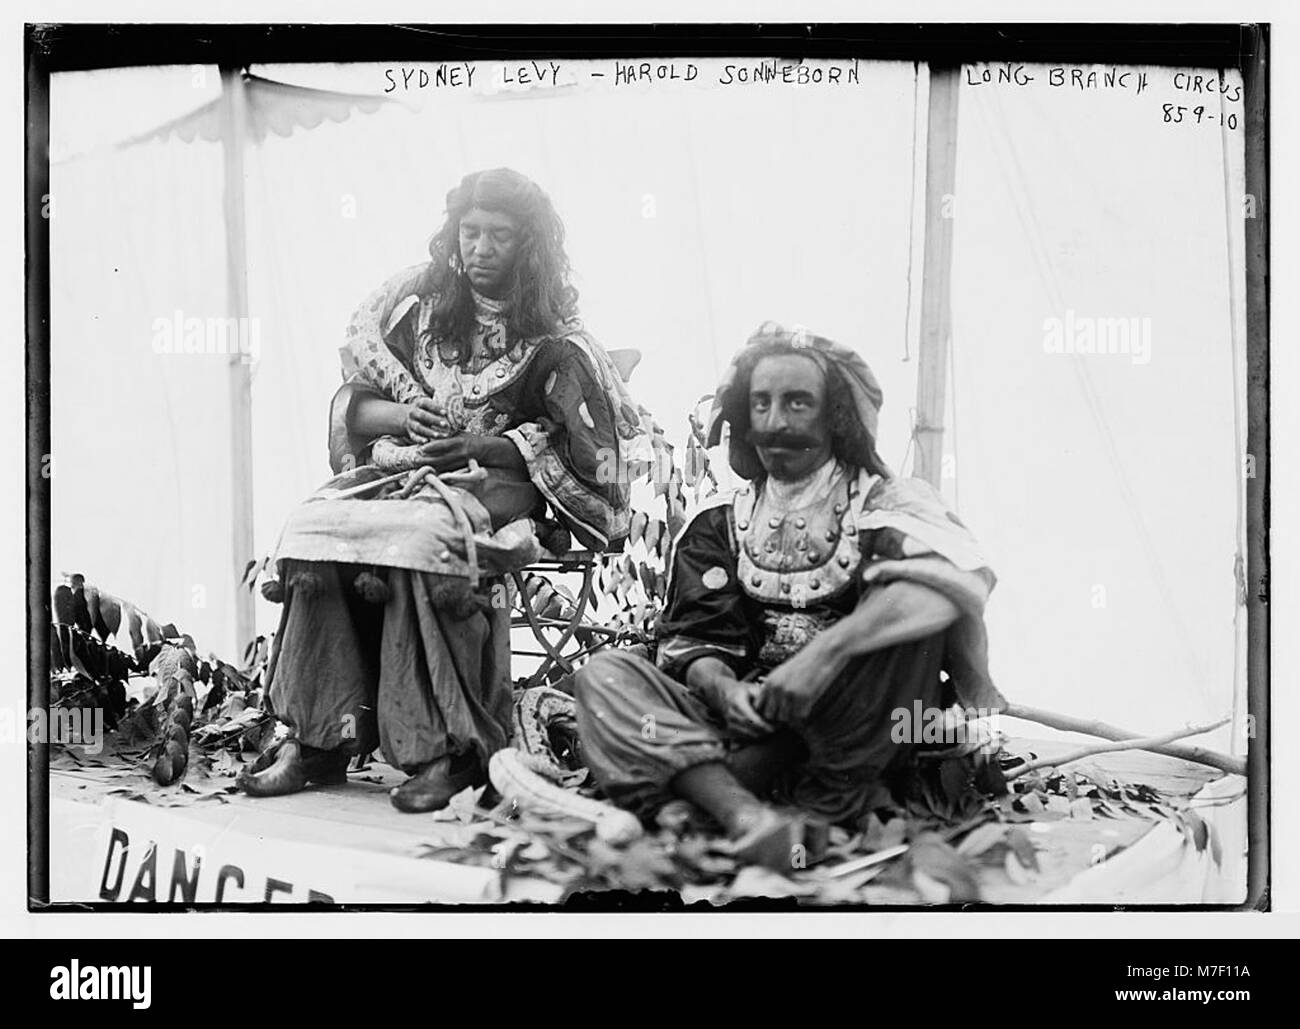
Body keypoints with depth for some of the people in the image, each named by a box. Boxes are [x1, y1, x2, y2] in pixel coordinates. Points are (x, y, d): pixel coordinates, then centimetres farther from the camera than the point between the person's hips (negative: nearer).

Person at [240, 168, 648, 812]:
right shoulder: (417, 307, 14)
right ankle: (317, 740, -25)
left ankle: (444, 749, -31)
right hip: (398, 466, 4)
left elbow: (575, 443, -2)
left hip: (494, 481, -4)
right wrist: (404, 415, -7)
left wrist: (482, 445, -13)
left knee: (420, 537, -37)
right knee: (310, 528, -26)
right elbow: (350, 405, 14)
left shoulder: (550, 338, 5)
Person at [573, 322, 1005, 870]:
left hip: (861, 731, -3)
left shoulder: (883, 504, -1)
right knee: (603, 674, -14)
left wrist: (826, 651, -33)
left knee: (912, 606, -29)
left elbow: (962, 576, -24)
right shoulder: (719, 522, 13)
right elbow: (693, 641, 7)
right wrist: (723, 689, -18)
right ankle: (743, 812, -39)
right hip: (746, 717, 4)